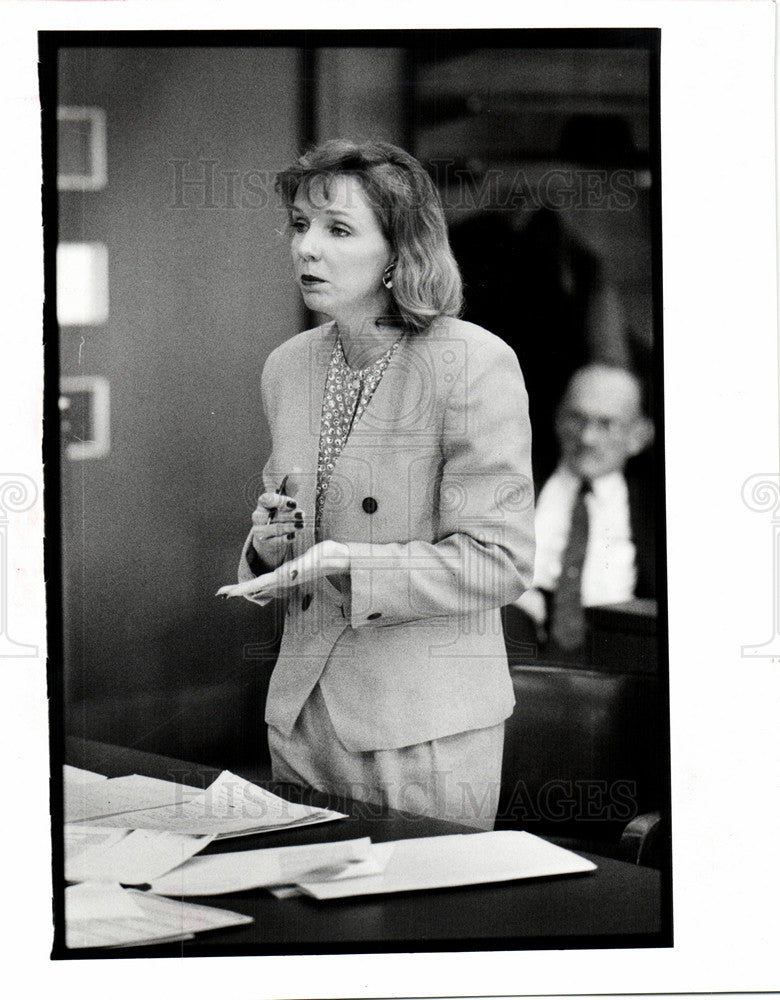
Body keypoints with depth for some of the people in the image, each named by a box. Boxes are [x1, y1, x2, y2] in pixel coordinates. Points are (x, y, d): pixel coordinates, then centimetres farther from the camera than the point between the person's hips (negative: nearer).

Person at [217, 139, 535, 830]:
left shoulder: (474, 364, -13)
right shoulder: (288, 366, 7)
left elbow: (500, 561, -15)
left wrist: (340, 561, -22)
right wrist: (270, 544, -3)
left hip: (427, 727, -6)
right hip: (302, 713, 6)